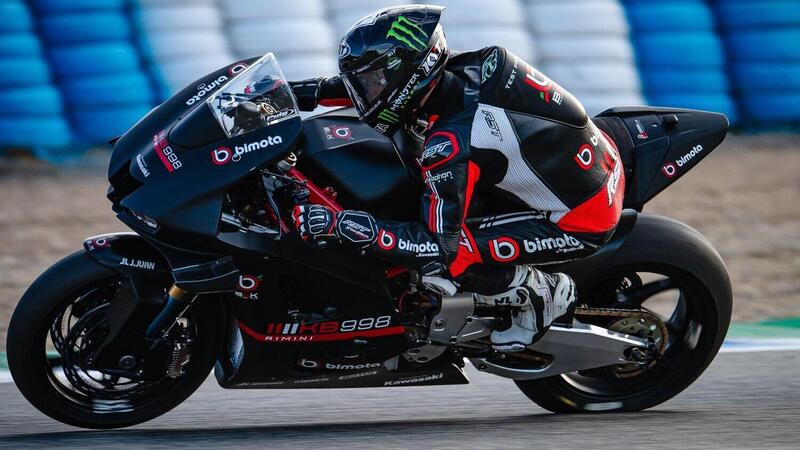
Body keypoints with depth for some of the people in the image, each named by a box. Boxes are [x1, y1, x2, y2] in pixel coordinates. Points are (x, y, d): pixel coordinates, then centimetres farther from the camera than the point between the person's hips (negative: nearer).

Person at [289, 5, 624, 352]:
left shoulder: (451, 144, -29)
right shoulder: (465, 69, -5)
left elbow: (439, 249, -28)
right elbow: (389, 80, 16)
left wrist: (339, 223, -29)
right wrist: (312, 91, 7)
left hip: (582, 219, -9)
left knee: (445, 261, -18)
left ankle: (544, 295, 4)